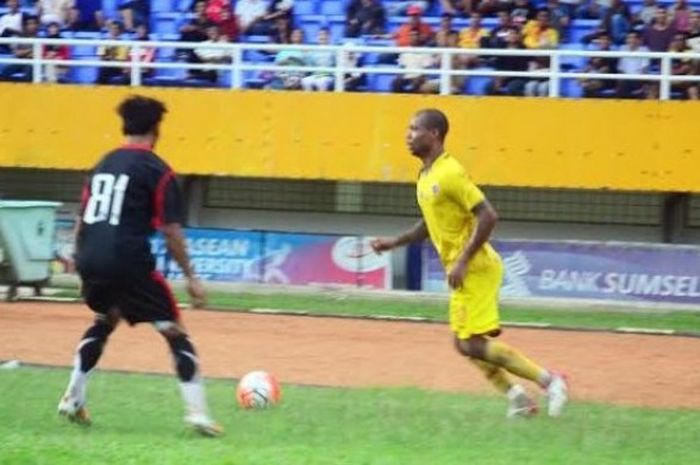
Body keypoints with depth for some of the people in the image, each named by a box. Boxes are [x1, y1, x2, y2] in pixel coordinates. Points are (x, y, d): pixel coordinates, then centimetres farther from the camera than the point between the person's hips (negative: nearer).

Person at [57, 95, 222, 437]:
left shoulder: (103, 165, 18)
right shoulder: (157, 170, -1)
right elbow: (171, 231, -6)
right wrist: (190, 278, -1)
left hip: (90, 259, 6)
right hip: (129, 262, -6)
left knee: (105, 321, 32)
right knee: (174, 332, 2)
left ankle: (73, 400, 30)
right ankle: (196, 412, -9)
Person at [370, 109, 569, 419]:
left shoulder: (449, 173, -17)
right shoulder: (425, 177, 12)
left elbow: (488, 216, -22)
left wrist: (462, 262, -23)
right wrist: (394, 243, 16)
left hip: (475, 269, -10)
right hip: (465, 272, 10)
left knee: (473, 345, -13)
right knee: (466, 344, 9)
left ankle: (547, 380, -8)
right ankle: (516, 397, 14)